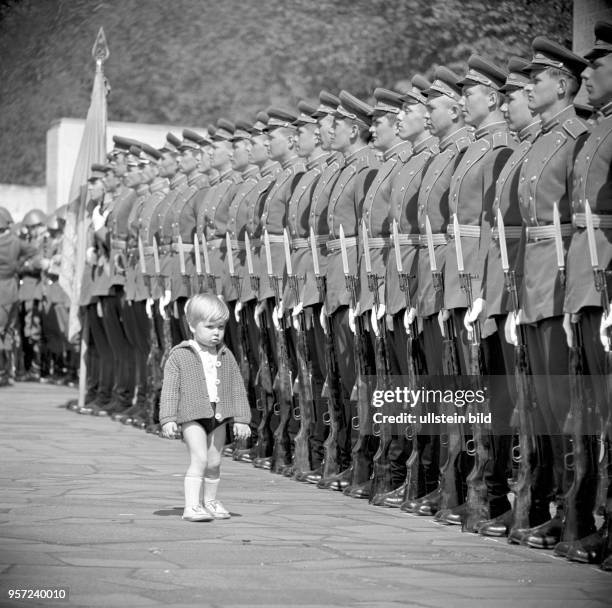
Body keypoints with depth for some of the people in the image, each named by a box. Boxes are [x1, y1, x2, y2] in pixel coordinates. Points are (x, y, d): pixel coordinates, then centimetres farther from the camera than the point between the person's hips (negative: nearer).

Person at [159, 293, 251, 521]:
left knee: (214, 462, 11)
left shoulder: (226, 357, 8)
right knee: (199, 458, -17)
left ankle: (210, 502, 30)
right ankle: (192, 506, -16)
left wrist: (241, 419, 6)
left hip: (218, 417, 4)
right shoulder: (179, 356, -3)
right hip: (192, 416, -4)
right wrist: (167, 419, -12)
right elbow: (169, 389, -5)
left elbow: (237, 389, 11)